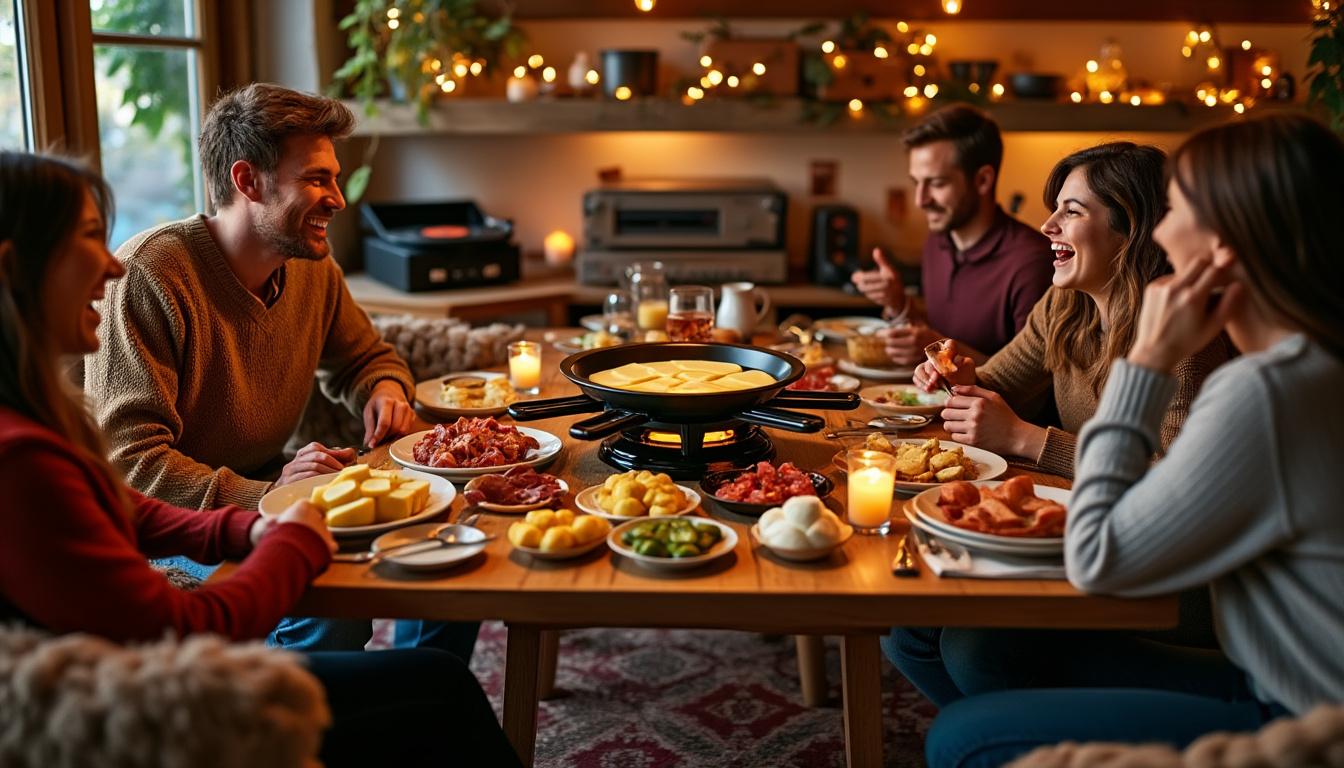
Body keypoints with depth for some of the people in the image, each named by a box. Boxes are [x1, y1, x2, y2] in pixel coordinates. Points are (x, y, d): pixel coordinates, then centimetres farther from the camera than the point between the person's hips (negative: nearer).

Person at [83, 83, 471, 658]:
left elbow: (365, 357, 21)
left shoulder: (313, 267, 3)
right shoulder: (146, 275, -21)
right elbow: (126, 459, -24)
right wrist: (266, 497, -35)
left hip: (266, 492, 7)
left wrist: (386, 388, -4)